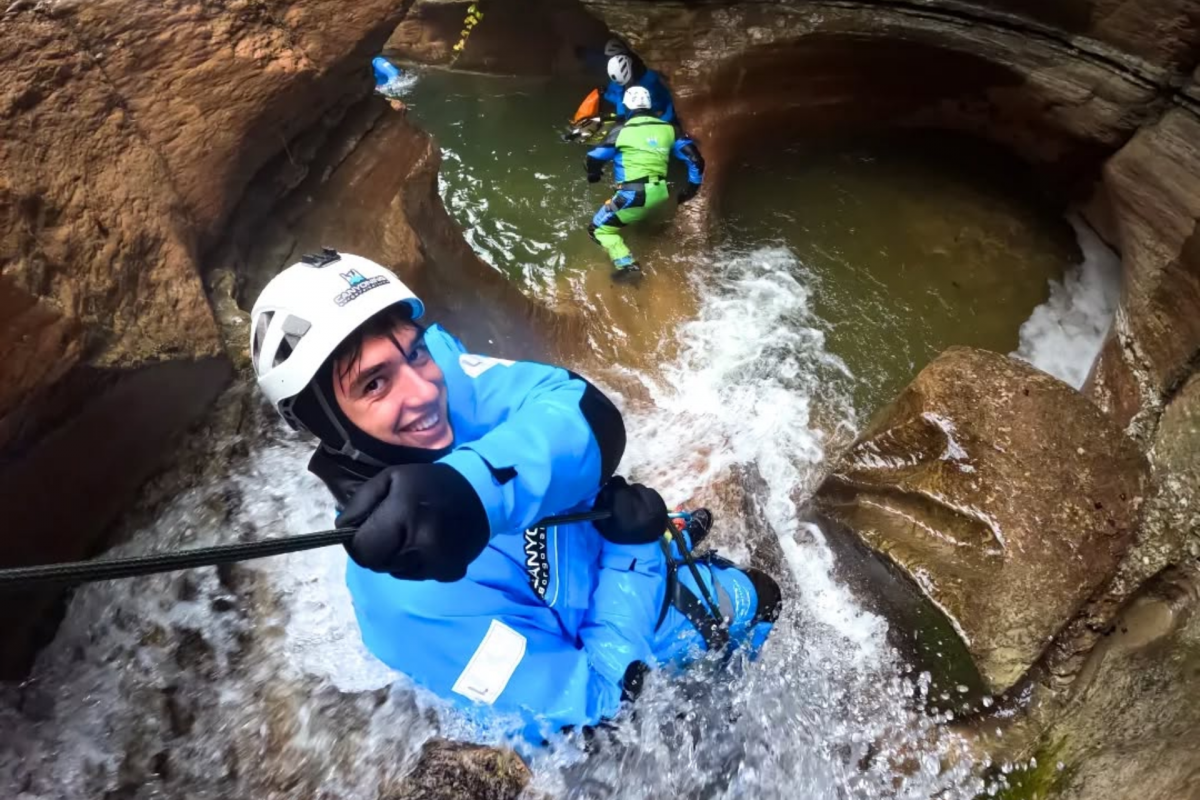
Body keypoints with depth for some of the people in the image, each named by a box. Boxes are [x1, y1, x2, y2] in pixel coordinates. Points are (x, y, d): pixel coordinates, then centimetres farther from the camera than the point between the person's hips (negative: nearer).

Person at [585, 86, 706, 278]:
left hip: (634, 195, -6)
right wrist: (693, 187, 19)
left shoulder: (621, 131, -4)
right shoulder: (668, 129, 7)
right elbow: (695, 159, 6)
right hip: (660, 192, 6)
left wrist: (593, 176, 27)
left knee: (600, 228, 5)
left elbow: (595, 157, 6)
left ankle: (626, 265, -11)